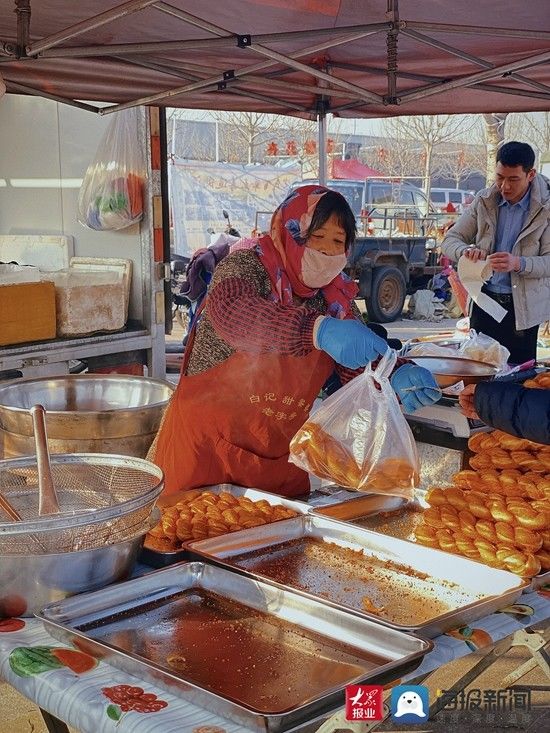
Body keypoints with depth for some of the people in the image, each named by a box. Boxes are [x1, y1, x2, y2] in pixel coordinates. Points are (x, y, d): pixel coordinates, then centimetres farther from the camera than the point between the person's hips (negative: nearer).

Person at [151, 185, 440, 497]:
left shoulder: (336, 297, 4)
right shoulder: (247, 266, -12)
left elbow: (361, 364, 1)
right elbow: (229, 311, -34)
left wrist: (397, 376, -23)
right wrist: (319, 330, -47)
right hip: (210, 444, -5)